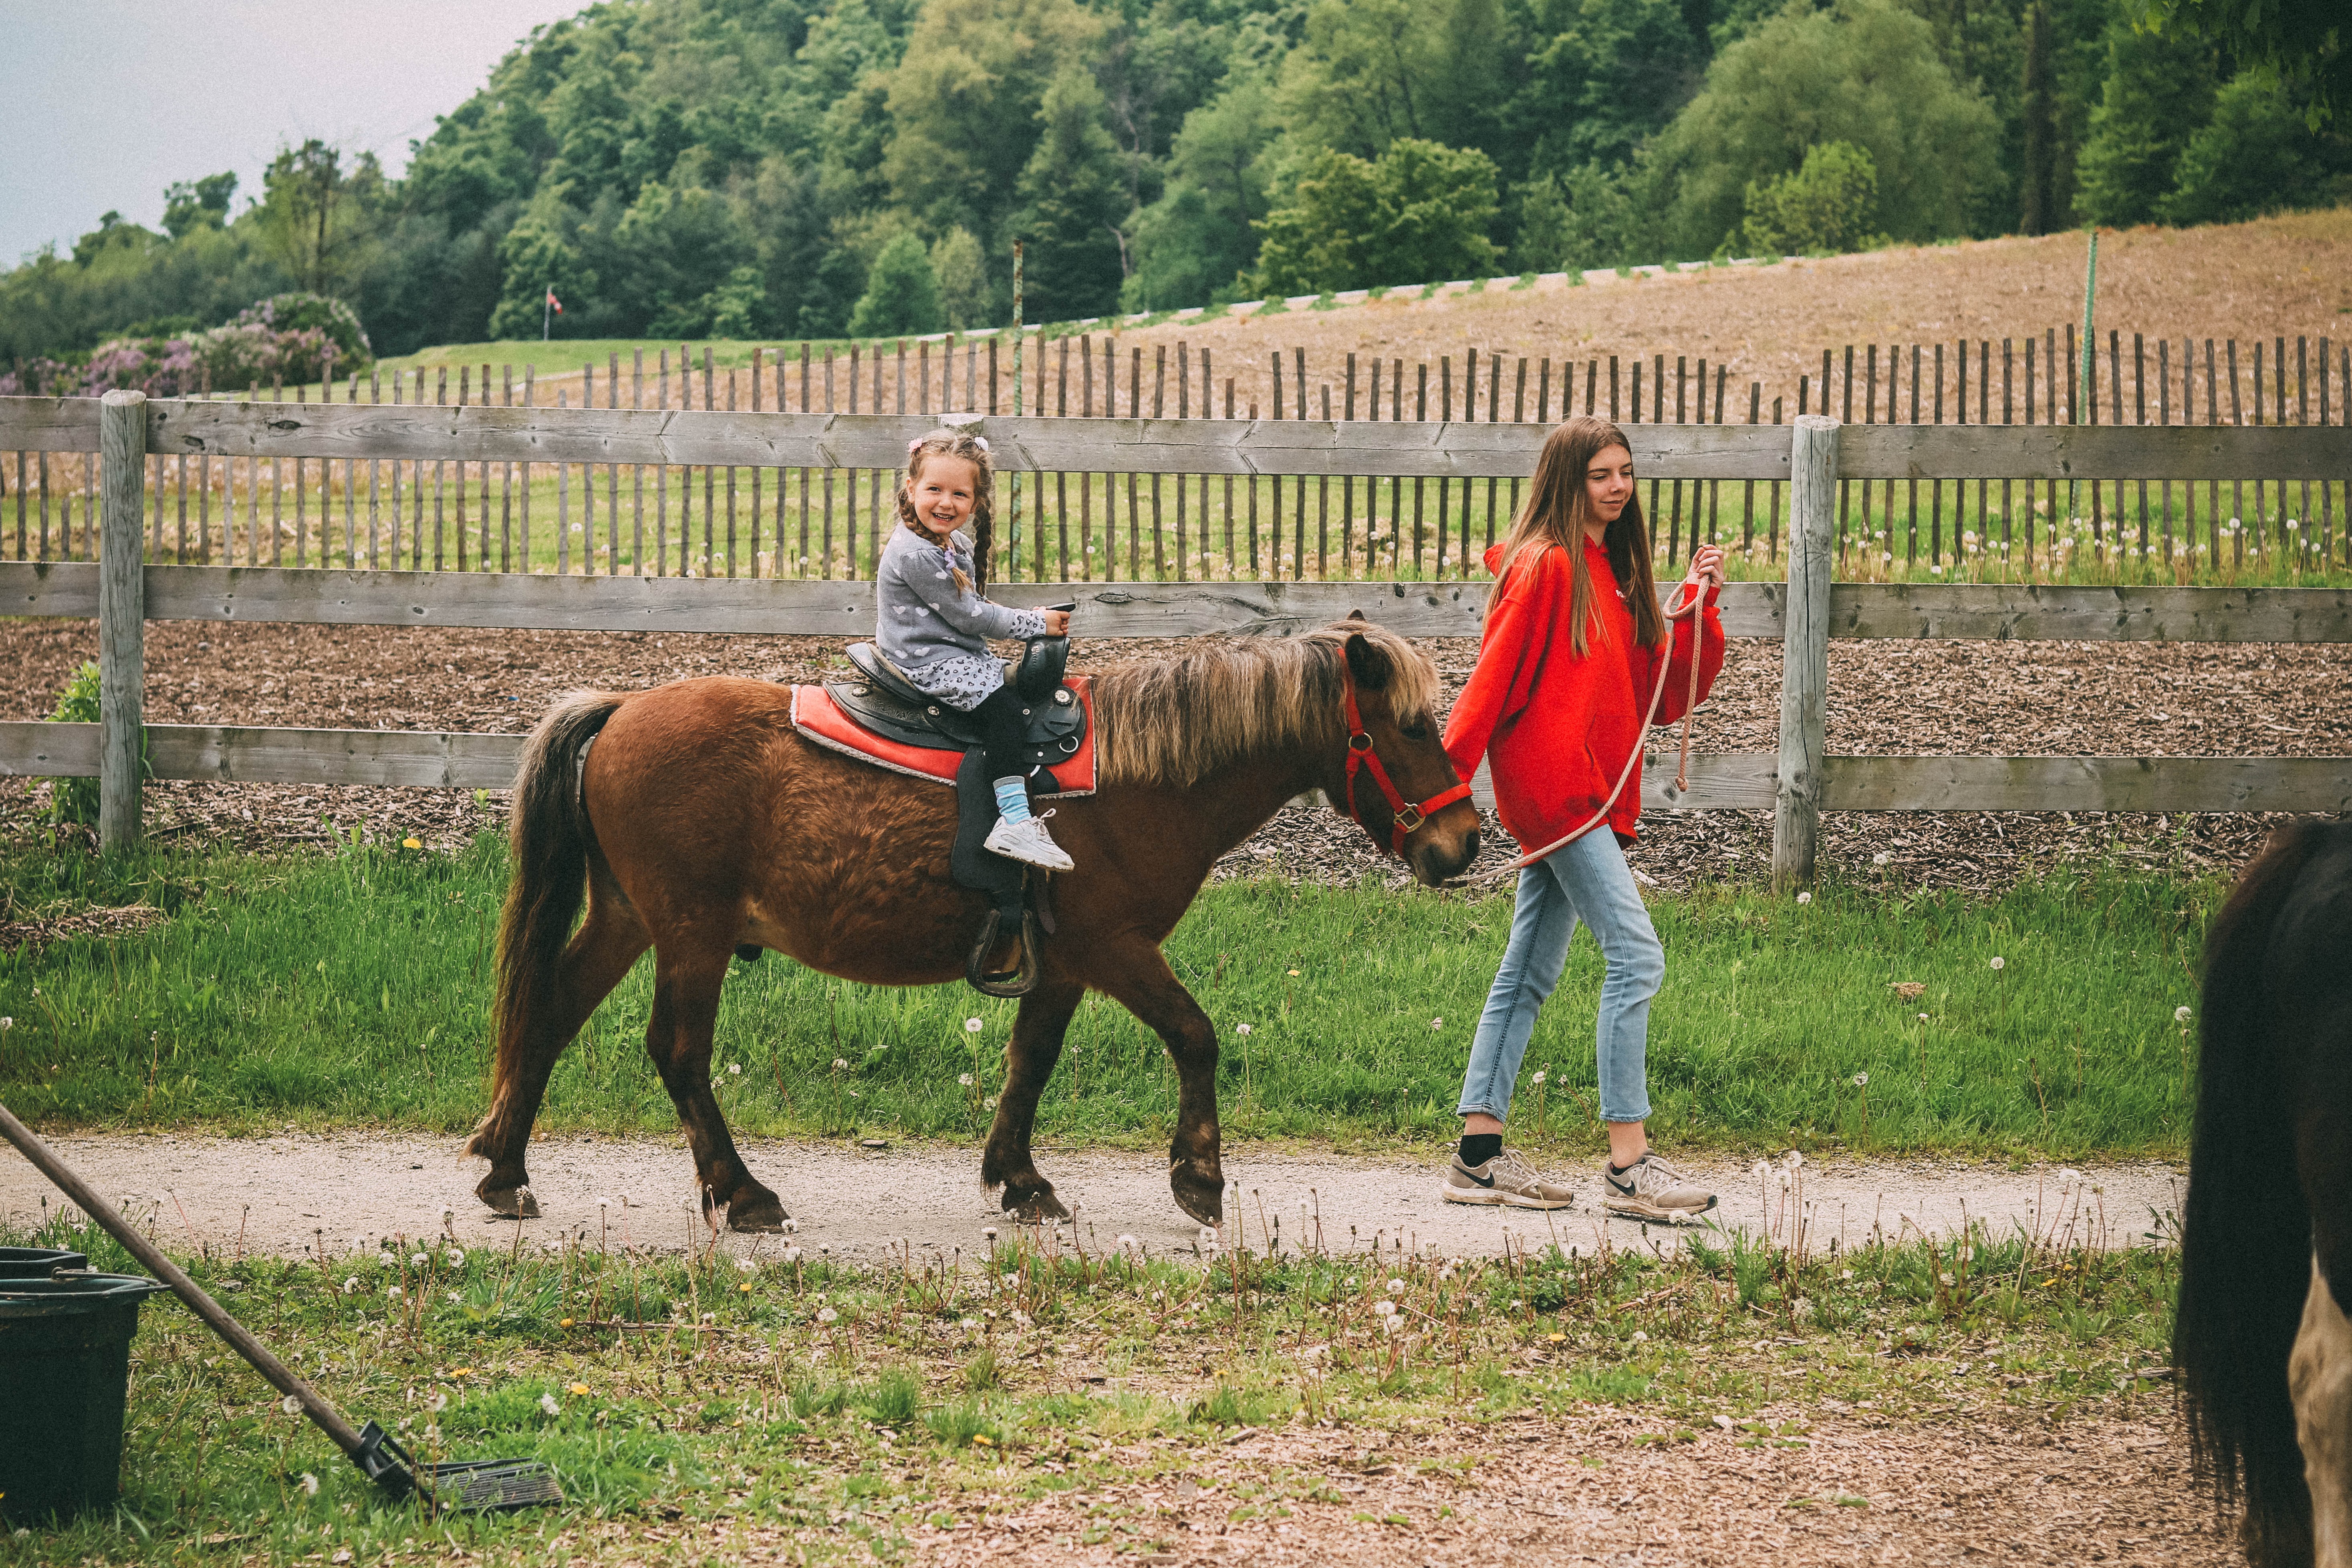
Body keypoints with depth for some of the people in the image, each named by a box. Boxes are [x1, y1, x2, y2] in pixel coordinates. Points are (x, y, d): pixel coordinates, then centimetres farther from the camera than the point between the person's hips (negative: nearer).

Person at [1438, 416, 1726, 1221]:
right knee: (1636, 955, -15)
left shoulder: (1617, 575, 17)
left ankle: (1480, 1156, 14)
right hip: (1552, 785, -10)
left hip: (1592, 795, 10)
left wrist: (1697, 607, 1)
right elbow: (1494, 678, -13)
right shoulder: (1546, 566, -8)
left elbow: (1668, 697, 13)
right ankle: (1628, 1166, -16)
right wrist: (1446, 778, -20)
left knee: (1529, 975, 10)